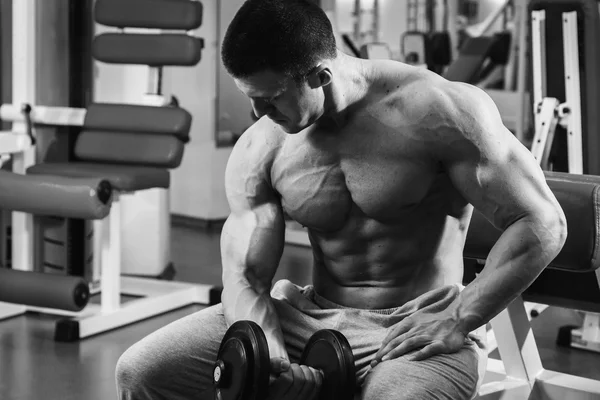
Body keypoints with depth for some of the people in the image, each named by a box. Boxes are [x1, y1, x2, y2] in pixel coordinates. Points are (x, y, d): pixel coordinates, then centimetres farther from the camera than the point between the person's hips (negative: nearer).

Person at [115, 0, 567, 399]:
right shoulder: (259, 151, -2)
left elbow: (542, 222, -13)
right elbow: (245, 275, -3)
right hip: (311, 318, 5)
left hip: (419, 327, -4)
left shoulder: (437, 111, -15)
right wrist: (268, 354, -24)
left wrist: (459, 322, -19)